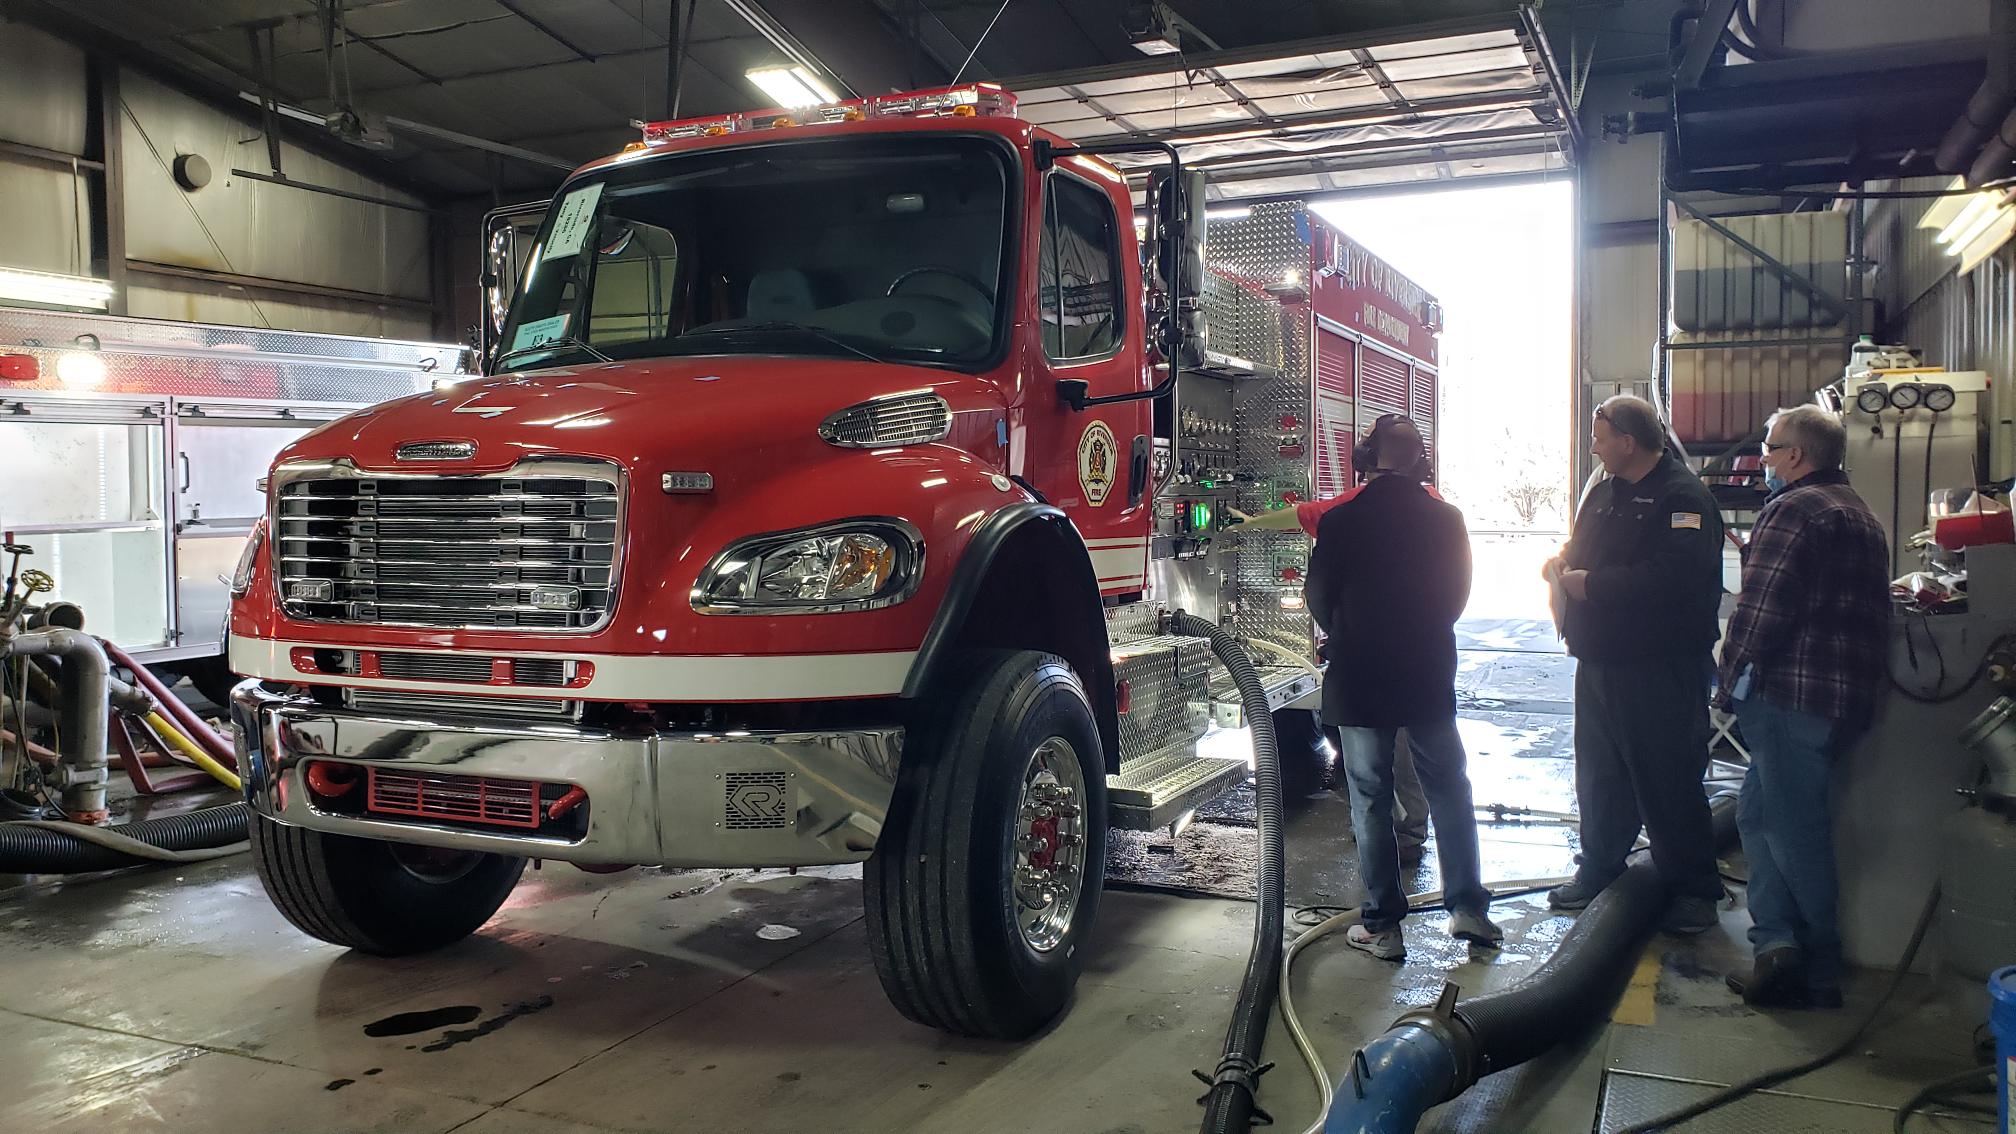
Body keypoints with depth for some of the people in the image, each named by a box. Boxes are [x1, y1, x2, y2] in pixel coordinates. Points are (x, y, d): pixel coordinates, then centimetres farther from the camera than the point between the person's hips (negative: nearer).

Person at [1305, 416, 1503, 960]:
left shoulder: (1340, 521, -10)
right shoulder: (1445, 519, -3)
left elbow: (1319, 595, 0)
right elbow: (1457, 594, 8)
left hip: (1358, 676, -2)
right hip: (1430, 675, 2)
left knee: (1370, 798, 4)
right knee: (1447, 787, 15)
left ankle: (1381, 924, 8)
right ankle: (1466, 904, 14)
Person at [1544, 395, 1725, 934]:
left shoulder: (1682, 496, -14)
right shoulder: (1604, 493, 15)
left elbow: (1674, 575, -28)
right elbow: (1582, 548, 26)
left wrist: (1592, 584, -22)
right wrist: (1564, 564, 1)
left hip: (1661, 669, -8)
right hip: (1600, 662, 9)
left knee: (1668, 780, 0)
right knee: (1598, 775, 17)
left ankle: (1693, 888, 14)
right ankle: (1598, 871, 31)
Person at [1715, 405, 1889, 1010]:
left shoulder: (1794, 509, -11)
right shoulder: (1861, 515, 21)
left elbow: (1761, 607, -18)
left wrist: (1732, 681, -8)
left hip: (1792, 693, -10)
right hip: (1847, 692, 10)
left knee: (1794, 829, -3)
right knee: (1758, 812, 13)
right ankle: (1779, 941, 8)